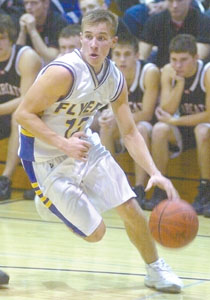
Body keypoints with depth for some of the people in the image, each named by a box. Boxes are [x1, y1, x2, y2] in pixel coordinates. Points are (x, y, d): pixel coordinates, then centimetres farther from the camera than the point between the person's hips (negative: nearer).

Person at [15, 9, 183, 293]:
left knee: (131, 210, 2)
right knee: (95, 232, -5)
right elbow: (23, 114, -24)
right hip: (49, 159, -6)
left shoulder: (115, 80, -5)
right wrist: (63, 143, -33)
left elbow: (130, 133, 1)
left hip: (85, 146, 6)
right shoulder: (63, 72, -28)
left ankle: (156, 270, 25)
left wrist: (154, 172, -13)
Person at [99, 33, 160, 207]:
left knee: (141, 129, -36)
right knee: (107, 128, -24)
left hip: (150, 124, -4)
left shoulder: (150, 72, -24)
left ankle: (140, 189, -32)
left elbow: (146, 114, -23)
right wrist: (108, 116, -34)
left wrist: (118, 118, -38)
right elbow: (114, 109, -8)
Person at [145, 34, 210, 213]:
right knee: (159, 129, -26)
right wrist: (180, 83, -27)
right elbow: (167, 111, -15)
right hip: (183, 128, 4)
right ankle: (160, 189, -16)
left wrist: (174, 120, -22)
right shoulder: (168, 72, -10)